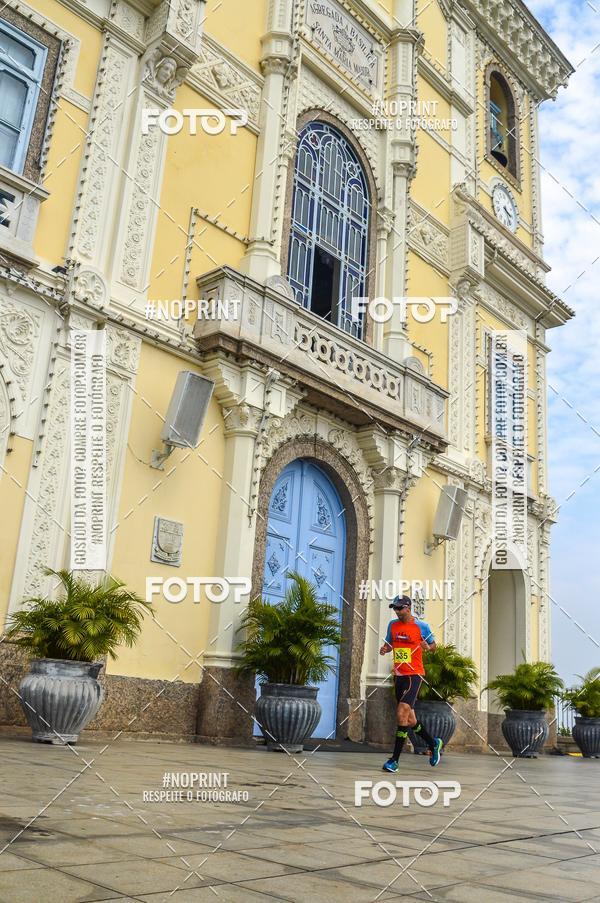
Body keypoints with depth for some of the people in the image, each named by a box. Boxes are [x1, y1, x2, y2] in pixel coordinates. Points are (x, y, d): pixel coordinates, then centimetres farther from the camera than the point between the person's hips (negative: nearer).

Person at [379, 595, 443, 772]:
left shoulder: (422, 626, -6)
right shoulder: (392, 625, 7)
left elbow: (433, 645, 5)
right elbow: (389, 642, 21)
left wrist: (428, 647, -17)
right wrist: (385, 649, -2)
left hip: (414, 675, -6)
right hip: (398, 675, 6)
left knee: (402, 712, -17)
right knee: (409, 718, 12)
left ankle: (394, 759, -11)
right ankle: (434, 743, 36)